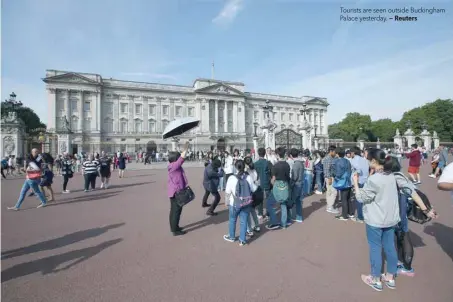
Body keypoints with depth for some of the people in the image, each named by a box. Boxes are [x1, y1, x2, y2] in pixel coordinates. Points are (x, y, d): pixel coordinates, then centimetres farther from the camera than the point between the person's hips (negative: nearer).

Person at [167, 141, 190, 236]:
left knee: (174, 210, 19)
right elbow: (182, 158, -27)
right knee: (176, 210, -1)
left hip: (174, 191, 10)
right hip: (176, 192, -10)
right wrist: (186, 148, -22)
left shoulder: (173, 165, 7)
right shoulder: (173, 166, -20)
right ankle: (175, 230, 8)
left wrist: (185, 149, 8)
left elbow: (181, 157, 13)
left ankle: (173, 227, 32)